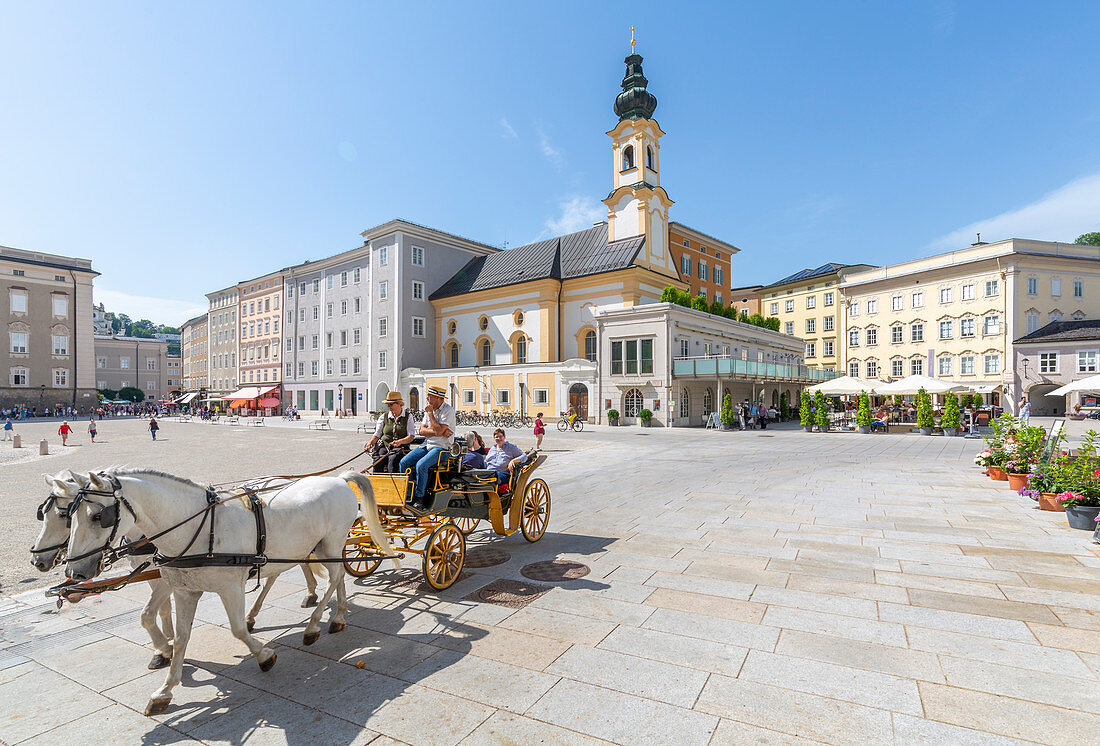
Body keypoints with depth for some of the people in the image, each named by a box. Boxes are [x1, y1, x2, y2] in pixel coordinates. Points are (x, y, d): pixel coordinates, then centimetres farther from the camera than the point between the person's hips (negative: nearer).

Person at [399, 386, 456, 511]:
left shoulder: (448, 410, -10)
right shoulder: (430, 409, 14)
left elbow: (439, 430, -21)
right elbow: (421, 430, 7)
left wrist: (430, 413, -12)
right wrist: (437, 432, -11)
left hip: (442, 447, -8)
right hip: (427, 445, 8)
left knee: (421, 465, -29)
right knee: (404, 462, -9)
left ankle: (419, 499, -15)